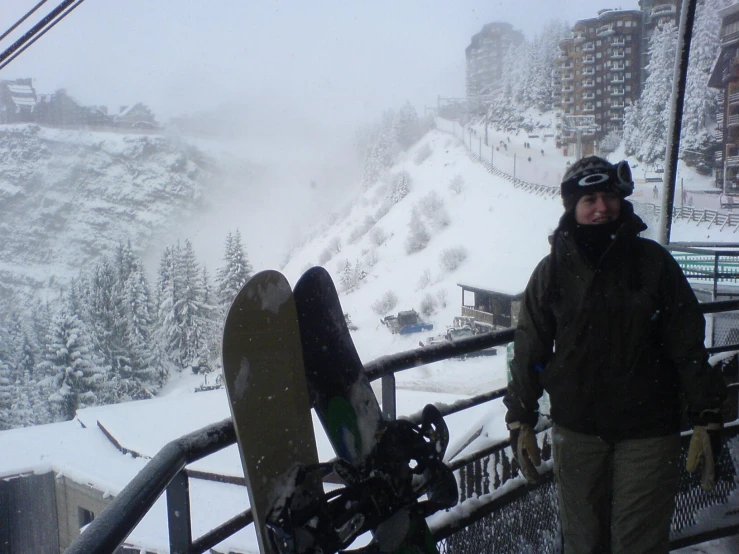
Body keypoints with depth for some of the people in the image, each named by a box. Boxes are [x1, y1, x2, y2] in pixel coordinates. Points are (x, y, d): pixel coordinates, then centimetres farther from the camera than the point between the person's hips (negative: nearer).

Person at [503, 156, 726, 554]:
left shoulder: (653, 262, -2)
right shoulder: (554, 270, 0)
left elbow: (688, 345, 0)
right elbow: (529, 350, 3)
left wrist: (706, 419, -2)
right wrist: (520, 421, 3)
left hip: (648, 431, -1)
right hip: (576, 431, 1)